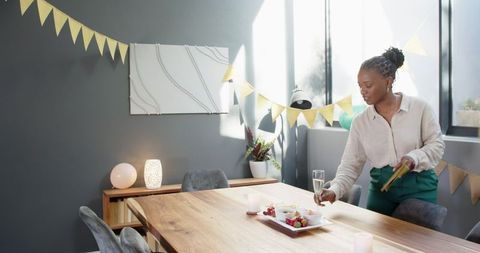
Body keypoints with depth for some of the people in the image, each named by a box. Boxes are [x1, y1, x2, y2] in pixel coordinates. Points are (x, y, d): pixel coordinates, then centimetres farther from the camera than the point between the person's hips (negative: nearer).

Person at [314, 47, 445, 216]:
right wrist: (334, 191, -19)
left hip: (418, 188, -2)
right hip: (380, 189, 2)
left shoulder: (419, 108, -8)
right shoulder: (360, 122, -2)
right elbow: (350, 166, -3)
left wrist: (414, 157, -22)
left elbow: (437, 144, -2)